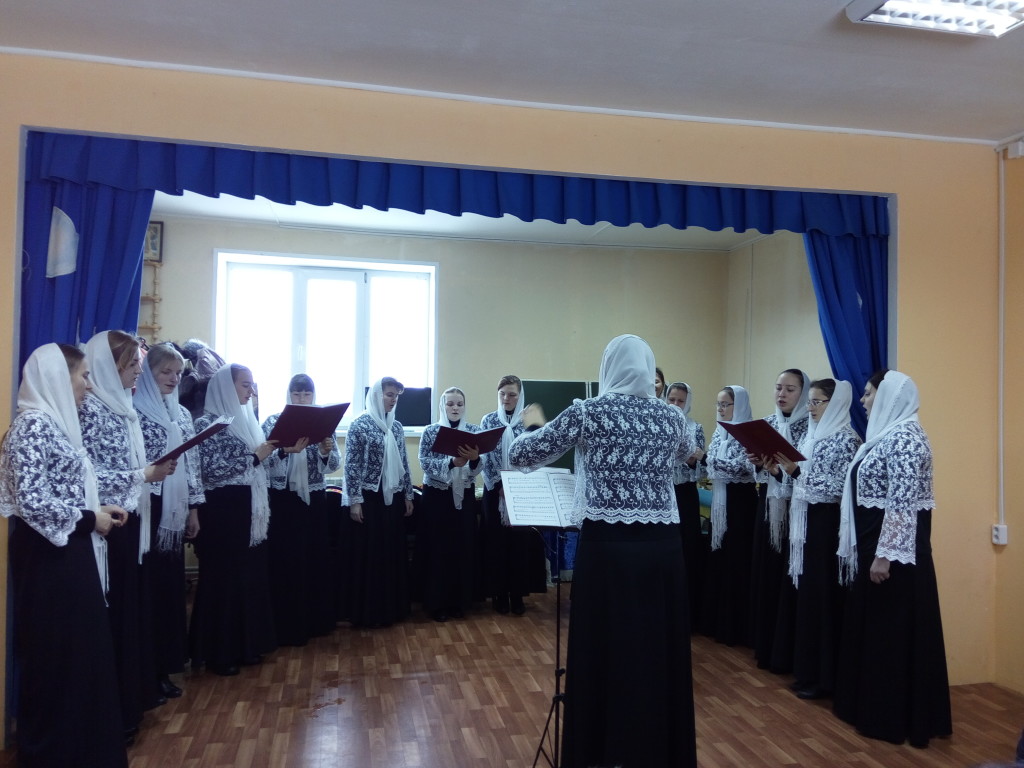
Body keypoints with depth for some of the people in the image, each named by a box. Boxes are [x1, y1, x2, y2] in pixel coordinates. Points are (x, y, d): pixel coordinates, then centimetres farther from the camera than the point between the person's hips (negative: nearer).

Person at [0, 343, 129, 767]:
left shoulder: (55, 422, 12)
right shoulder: (34, 423, -16)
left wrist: (97, 510, 6)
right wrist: (89, 519, -14)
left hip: (68, 553, 9)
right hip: (50, 556, -9)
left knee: (78, 652, 16)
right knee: (56, 656, 3)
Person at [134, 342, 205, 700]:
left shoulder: (182, 414, 14)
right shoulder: (135, 409, -6)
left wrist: (194, 508, 12)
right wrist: (150, 472, -25)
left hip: (175, 511, 6)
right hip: (146, 508, -6)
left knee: (171, 586, 10)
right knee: (147, 587, -1)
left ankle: (164, 668, 21)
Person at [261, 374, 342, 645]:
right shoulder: (273, 422, -1)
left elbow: (333, 466, 2)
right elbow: (264, 463, -11)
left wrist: (326, 452, -19)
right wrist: (285, 451, -28)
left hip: (315, 499, 3)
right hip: (283, 501, -3)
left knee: (317, 558, 8)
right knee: (285, 561, -2)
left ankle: (317, 620, 22)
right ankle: (287, 627, 9)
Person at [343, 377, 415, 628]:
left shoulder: (397, 427, 9)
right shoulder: (360, 425, -8)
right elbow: (351, 465, -10)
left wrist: (408, 495, 11)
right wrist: (354, 500, -14)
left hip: (393, 497, 6)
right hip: (369, 497, -6)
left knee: (394, 551, 9)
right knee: (369, 553, 0)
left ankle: (392, 608, 21)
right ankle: (367, 612, 10)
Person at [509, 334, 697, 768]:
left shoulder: (588, 413, -4)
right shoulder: (670, 417, 6)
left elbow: (520, 457, 2)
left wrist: (533, 424, 22)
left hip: (608, 548, -3)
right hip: (662, 549, 4)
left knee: (604, 656, 8)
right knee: (661, 654, 15)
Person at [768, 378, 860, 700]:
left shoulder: (846, 438, -11)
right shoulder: (812, 434, 13)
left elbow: (840, 488, -19)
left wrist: (796, 470, -23)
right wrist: (782, 467, -2)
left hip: (827, 523, -8)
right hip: (805, 521, 8)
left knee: (823, 595, -2)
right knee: (806, 593, 11)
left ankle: (824, 677, 9)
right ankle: (807, 671, 21)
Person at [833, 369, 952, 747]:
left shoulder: (904, 435, -17)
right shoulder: (886, 434, 13)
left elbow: (903, 502, -23)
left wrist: (885, 554, -23)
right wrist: (871, 551, 19)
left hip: (896, 548, -10)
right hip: (876, 542, 10)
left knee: (894, 630, 0)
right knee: (873, 627, 16)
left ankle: (894, 718, 11)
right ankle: (872, 706, 27)